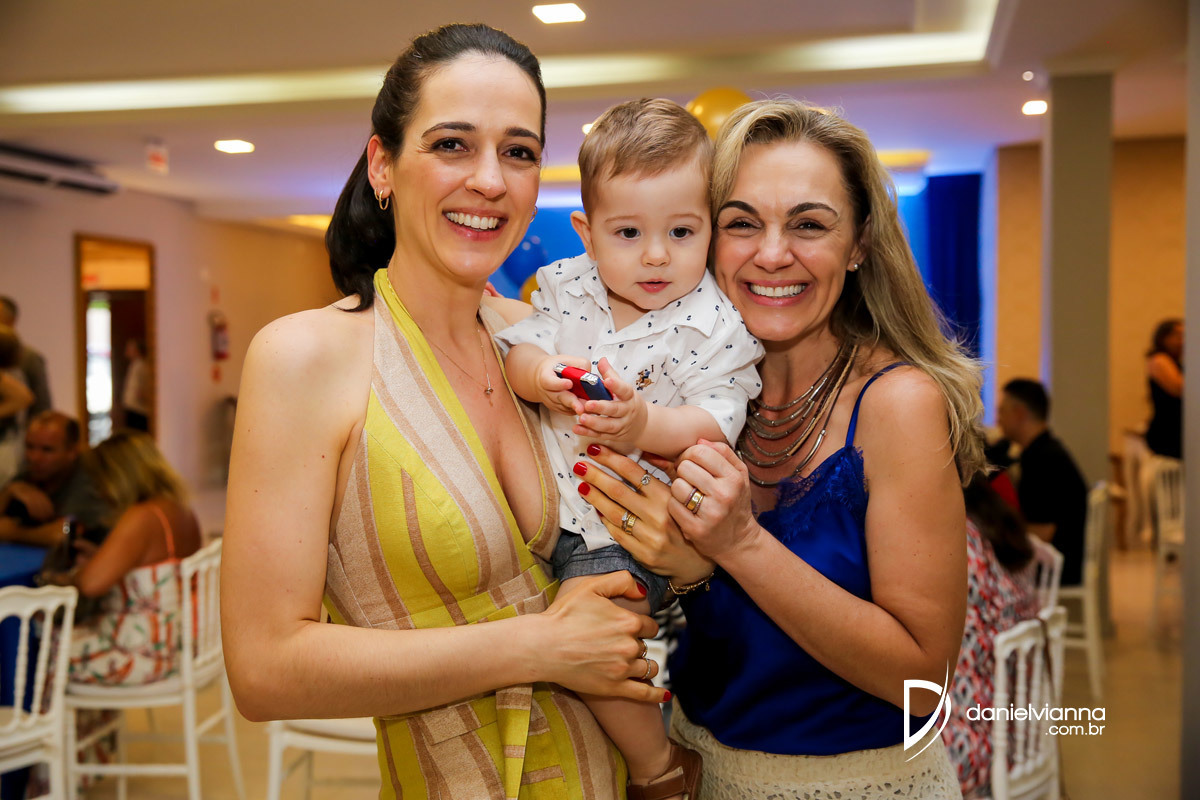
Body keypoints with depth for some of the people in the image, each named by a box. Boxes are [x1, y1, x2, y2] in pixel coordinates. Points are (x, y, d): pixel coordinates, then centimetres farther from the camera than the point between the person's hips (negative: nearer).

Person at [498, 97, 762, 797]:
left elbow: (714, 426, -15)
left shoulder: (716, 325, -10)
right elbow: (518, 349, -1)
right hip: (546, 503, 6)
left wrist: (645, 424, -33)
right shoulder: (566, 286, 3)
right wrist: (543, 376, -24)